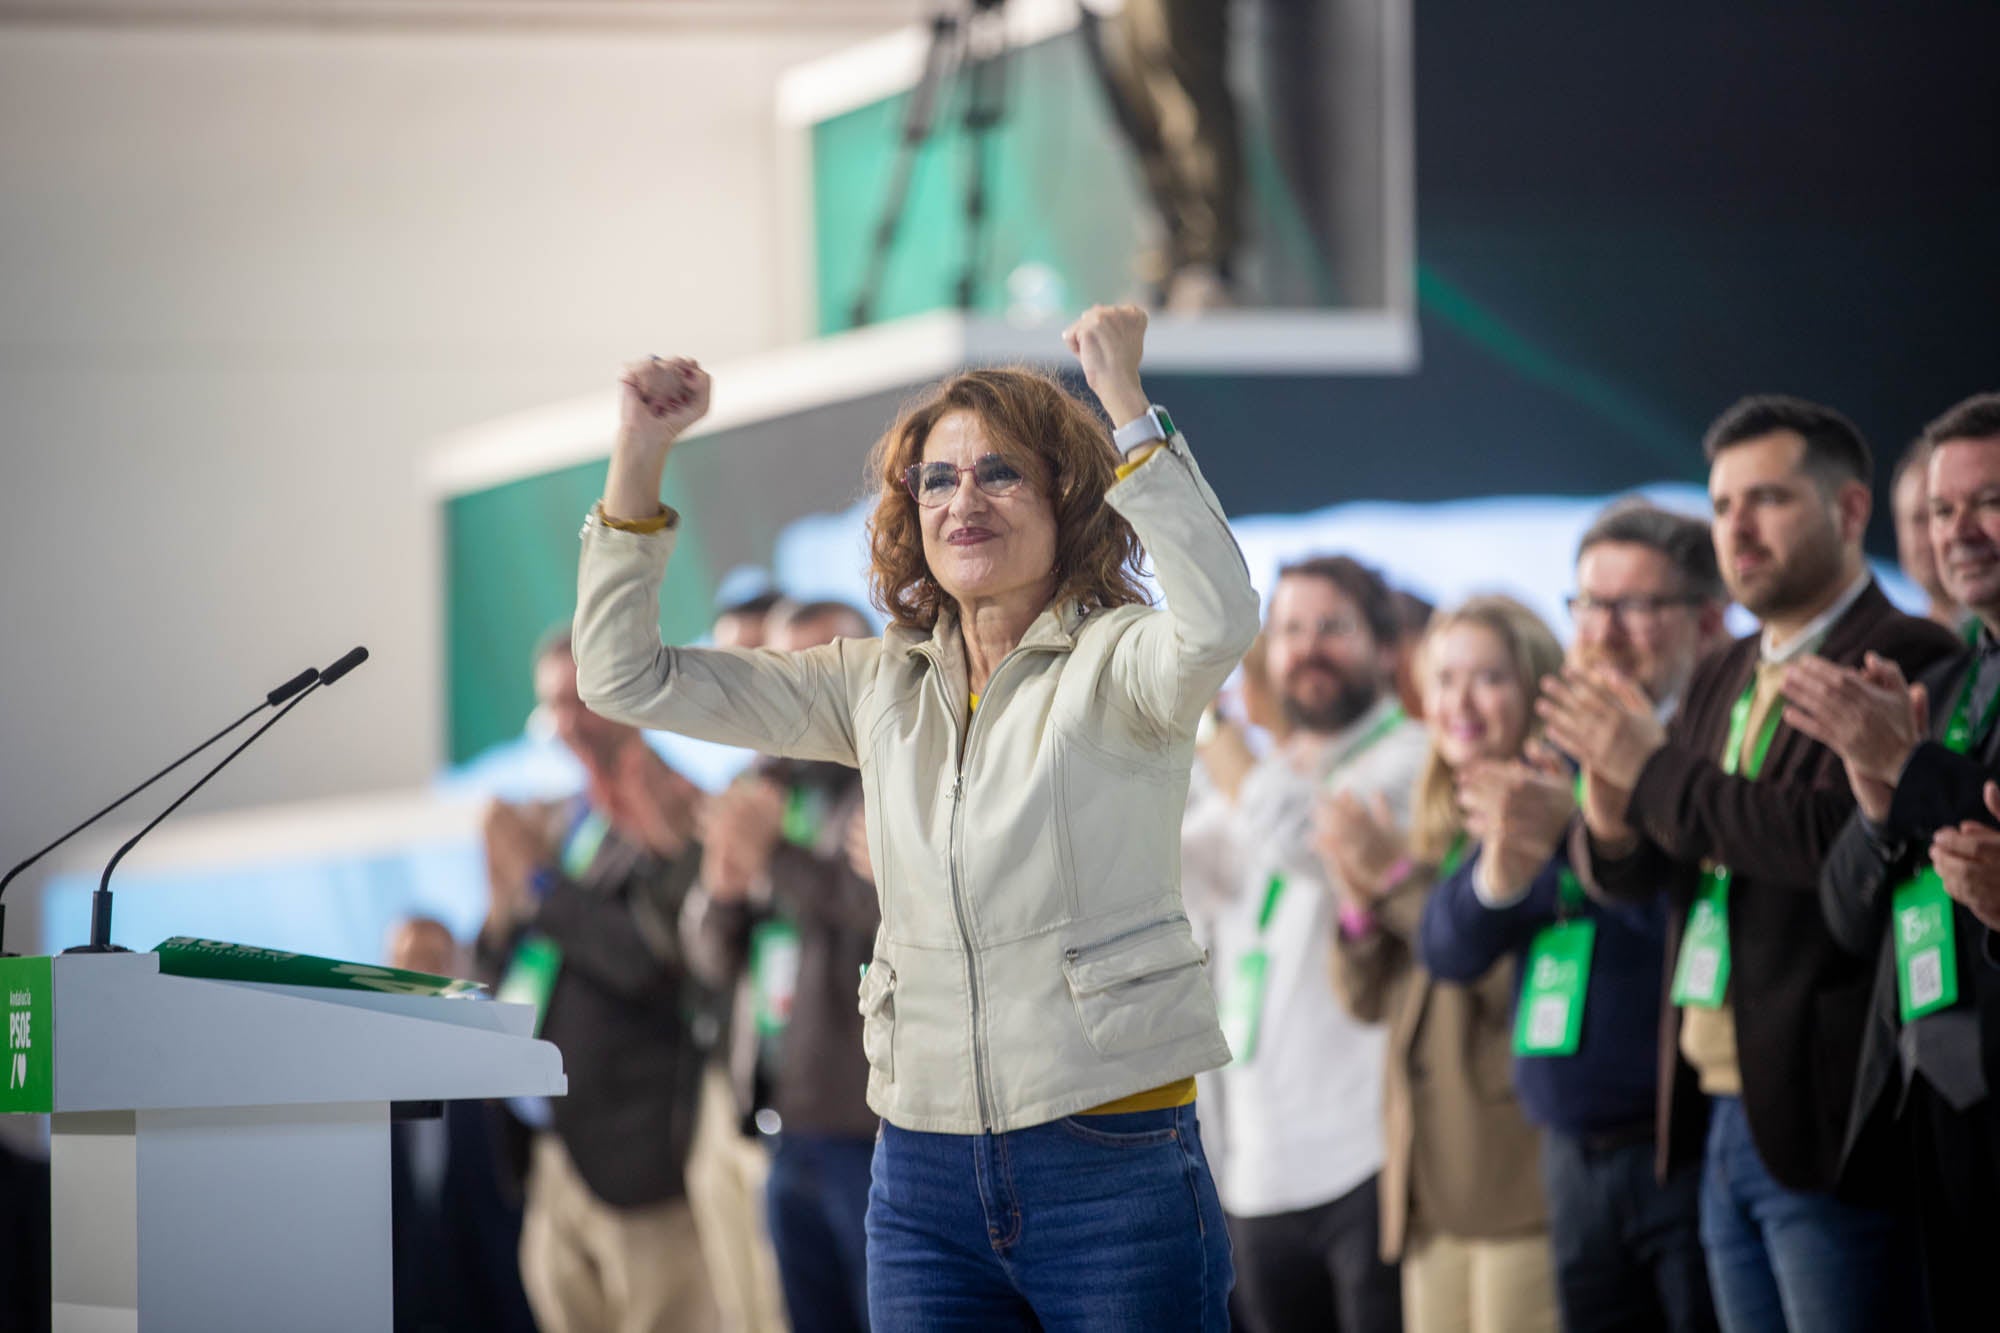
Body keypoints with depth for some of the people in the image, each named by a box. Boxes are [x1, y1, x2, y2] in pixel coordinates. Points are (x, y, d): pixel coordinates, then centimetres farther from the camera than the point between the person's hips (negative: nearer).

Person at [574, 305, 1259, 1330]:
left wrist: (1127, 403, -29)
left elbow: (1217, 622, -28)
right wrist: (641, 451, 3)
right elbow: (625, 677, 12)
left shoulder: (1113, 665, -3)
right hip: (924, 1173, 5)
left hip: (1114, 1164, -4)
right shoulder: (882, 687, 11)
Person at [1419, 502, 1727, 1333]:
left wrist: (1577, 834, -26)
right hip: (1576, 1160, 7)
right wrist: (1501, 867, -9)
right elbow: (1449, 950, 12)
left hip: (1692, 1149, -7)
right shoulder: (1554, 762, 17)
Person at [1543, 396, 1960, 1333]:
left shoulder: (1906, 664, -9)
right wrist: (1610, 810, -10)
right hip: (1729, 1123, 8)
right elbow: (1620, 878, 13)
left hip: (1828, 1128, -8)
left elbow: (1843, 837, -24)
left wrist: (1657, 772, -15)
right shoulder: (1722, 682, 18)